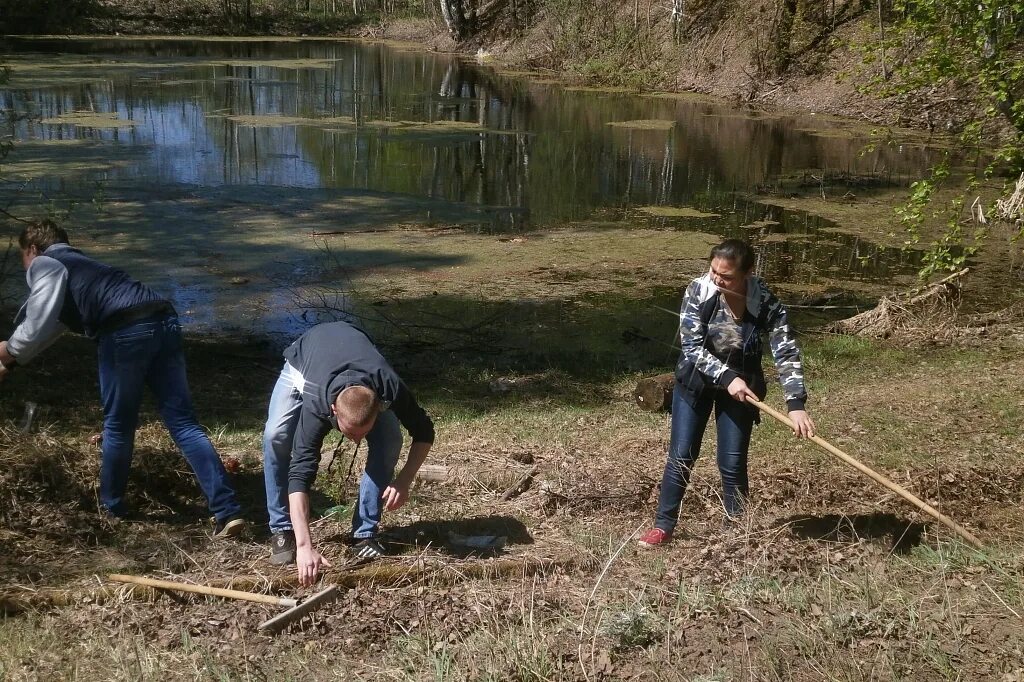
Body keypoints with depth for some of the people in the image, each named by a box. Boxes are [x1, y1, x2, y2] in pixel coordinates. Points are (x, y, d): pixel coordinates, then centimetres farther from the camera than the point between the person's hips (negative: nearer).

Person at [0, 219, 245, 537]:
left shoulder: (44, 265, 13)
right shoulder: (79, 263, 38)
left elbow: (37, 329, 1)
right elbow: (48, 323, 47)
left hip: (127, 332, -7)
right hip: (164, 322, 7)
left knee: (118, 426, 13)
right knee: (183, 422, 4)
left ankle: (111, 505, 32)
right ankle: (228, 511, -3)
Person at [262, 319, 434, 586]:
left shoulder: (390, 390, -40)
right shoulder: (316, 404, -46)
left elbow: (424, 432, -20)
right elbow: (300, 473, -47)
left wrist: (404, 480, -32)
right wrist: (304, 547, -54)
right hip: (304, 360, -2)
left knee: (390, 440, -20)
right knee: (276, 436, -25)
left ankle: (365, 533, -6)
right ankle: (282, 531, -9)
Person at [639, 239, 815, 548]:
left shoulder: (766, 304, -23)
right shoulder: (698, 291, -22)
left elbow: (787, 353, -25)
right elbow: (691, 346, -21)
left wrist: (796, 403, -36)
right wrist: (726, 377, -31)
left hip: (740, 385, 0)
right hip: (696, 381, 1)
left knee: (732, 464, 0)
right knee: (681, 457, 3)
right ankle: (663, 526, 15)